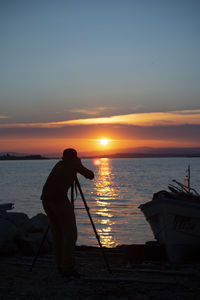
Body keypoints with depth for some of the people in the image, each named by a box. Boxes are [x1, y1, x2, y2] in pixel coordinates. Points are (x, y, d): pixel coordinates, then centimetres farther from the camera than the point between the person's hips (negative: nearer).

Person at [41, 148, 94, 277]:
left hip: (46, 199, 7)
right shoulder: (74, 164, 10)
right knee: (70, 234, 0)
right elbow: (91, 176, 16)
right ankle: (68, 267, -3)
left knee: (57, 233, 16)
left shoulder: (59, 164, 25)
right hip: (60, 200, -7)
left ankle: (61, 266, 19)